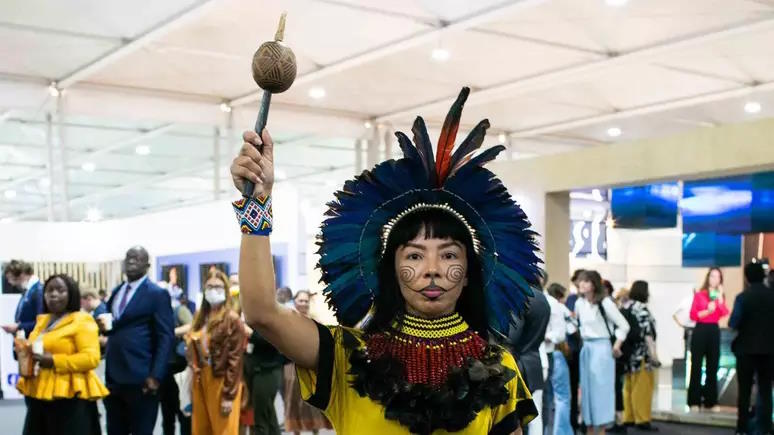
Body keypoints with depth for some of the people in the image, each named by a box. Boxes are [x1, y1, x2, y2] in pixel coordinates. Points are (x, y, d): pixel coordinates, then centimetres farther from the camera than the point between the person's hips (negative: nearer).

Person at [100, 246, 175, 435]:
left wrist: (155, 375, -18)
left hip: (140, 378, -7)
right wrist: (105, 326, -1)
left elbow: (166, 337, -11)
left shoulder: (157, 294, -7)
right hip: (114, 376, 7)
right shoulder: (116, 291, 15)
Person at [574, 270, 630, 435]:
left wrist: (616, 346, -7)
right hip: (585, 348, 7)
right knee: (586, 388, 8)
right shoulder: (579, 303, 7)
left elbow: (624, 325, -9)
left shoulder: (604, 302, -12)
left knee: (601, 389, -4)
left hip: (601, 348, -7)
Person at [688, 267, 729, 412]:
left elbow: (725, 314, -6)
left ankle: (710, 401, 12)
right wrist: (708, 311, -16)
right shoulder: (699, 295, 1)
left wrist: (720, 297, -9)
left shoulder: (720, 296, 11)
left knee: (713, 367, 6)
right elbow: (693, 315, -5)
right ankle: (694, 401, 2)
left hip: (714, 331, 4)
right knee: (696, 366, -2)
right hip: (700, 331, -4)